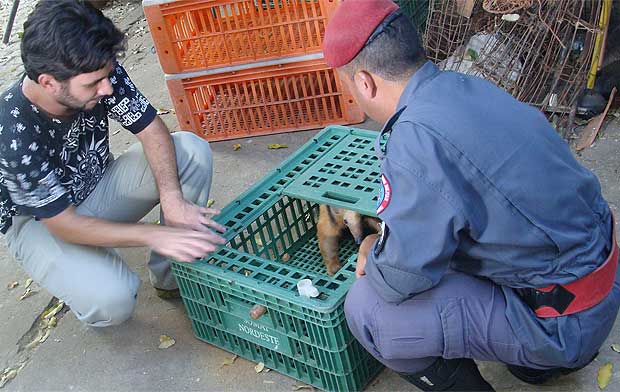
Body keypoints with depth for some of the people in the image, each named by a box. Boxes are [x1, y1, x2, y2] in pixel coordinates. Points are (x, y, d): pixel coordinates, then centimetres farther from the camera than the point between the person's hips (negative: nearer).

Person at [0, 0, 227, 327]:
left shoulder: (98, 73, -22)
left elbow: (152, 130, -15)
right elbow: (63, 224, -29)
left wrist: (172, 199, -32)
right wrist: (153, 234, -36)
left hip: (99, 185, 6)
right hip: (41, 221, -5)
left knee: (192, 150, -17)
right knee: (111, 300, -33)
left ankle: (171, 275, -6)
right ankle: (81, 278, 6)